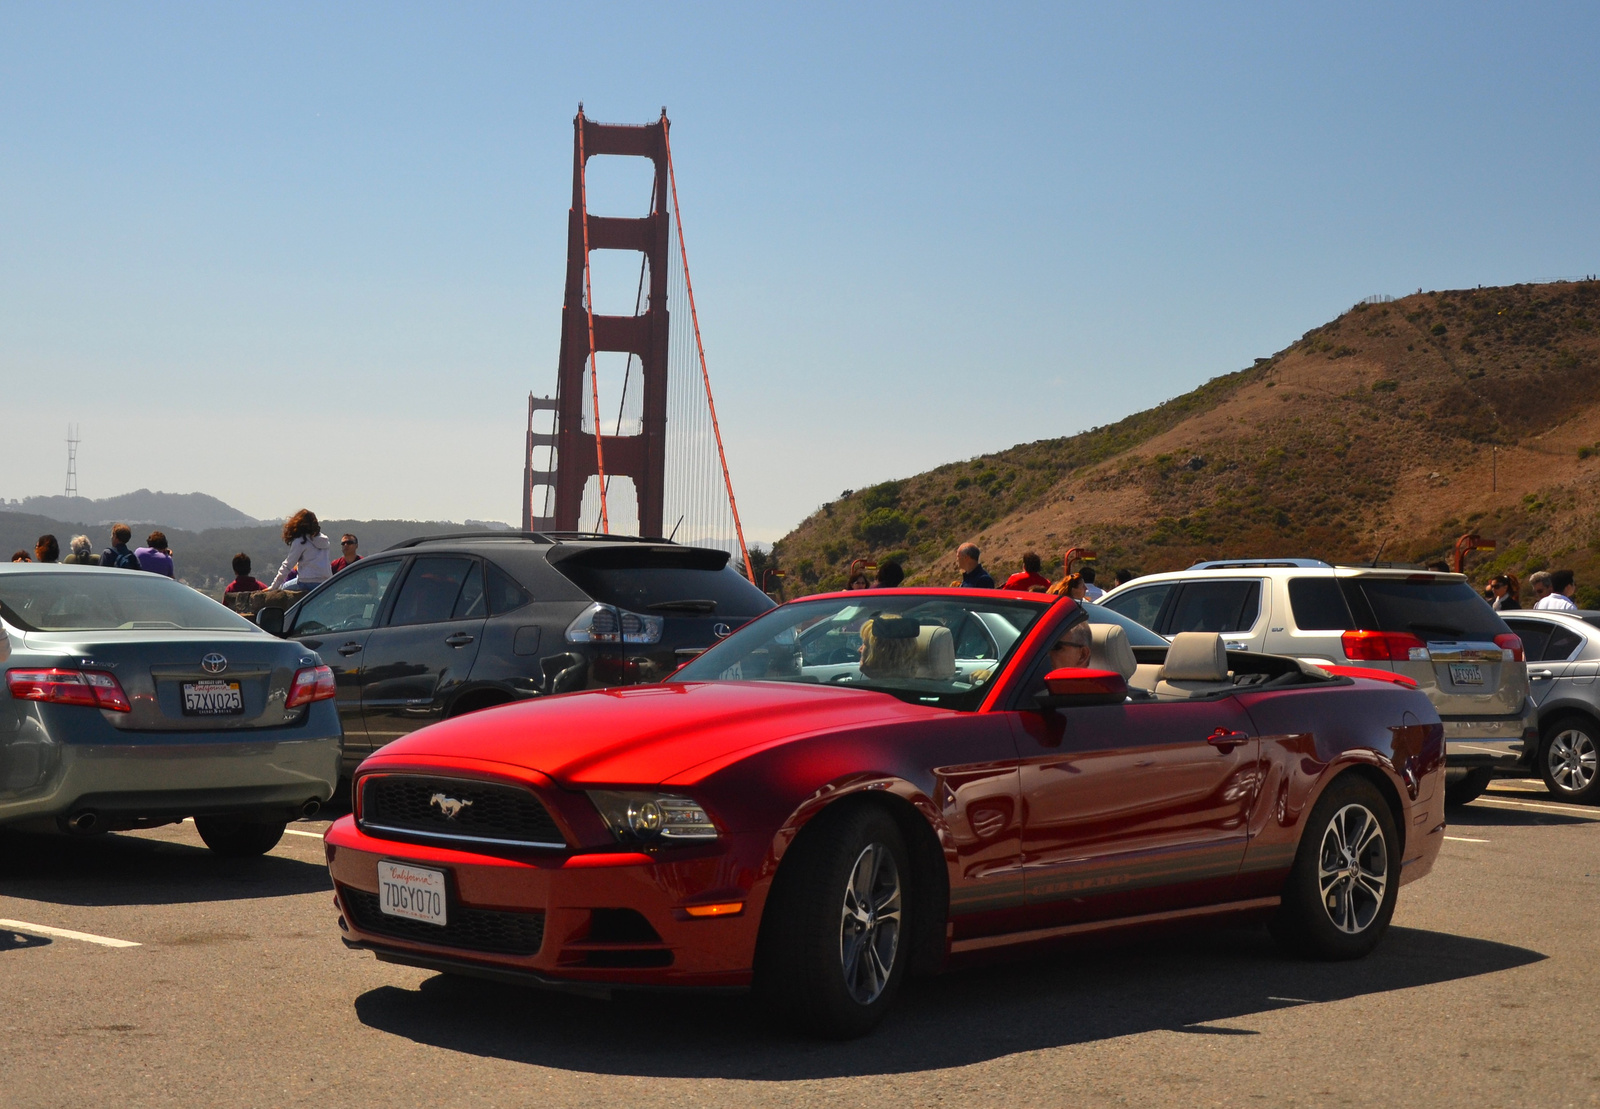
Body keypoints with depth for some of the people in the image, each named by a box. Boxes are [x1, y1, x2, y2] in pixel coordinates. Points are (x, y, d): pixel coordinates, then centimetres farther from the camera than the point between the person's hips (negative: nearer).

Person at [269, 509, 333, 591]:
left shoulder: (300, 541, -3)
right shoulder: (323, 540, 15)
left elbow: (287, 566, -2)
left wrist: (273, 587, 4)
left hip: (309, 583, -7)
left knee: (281, 588, 11)